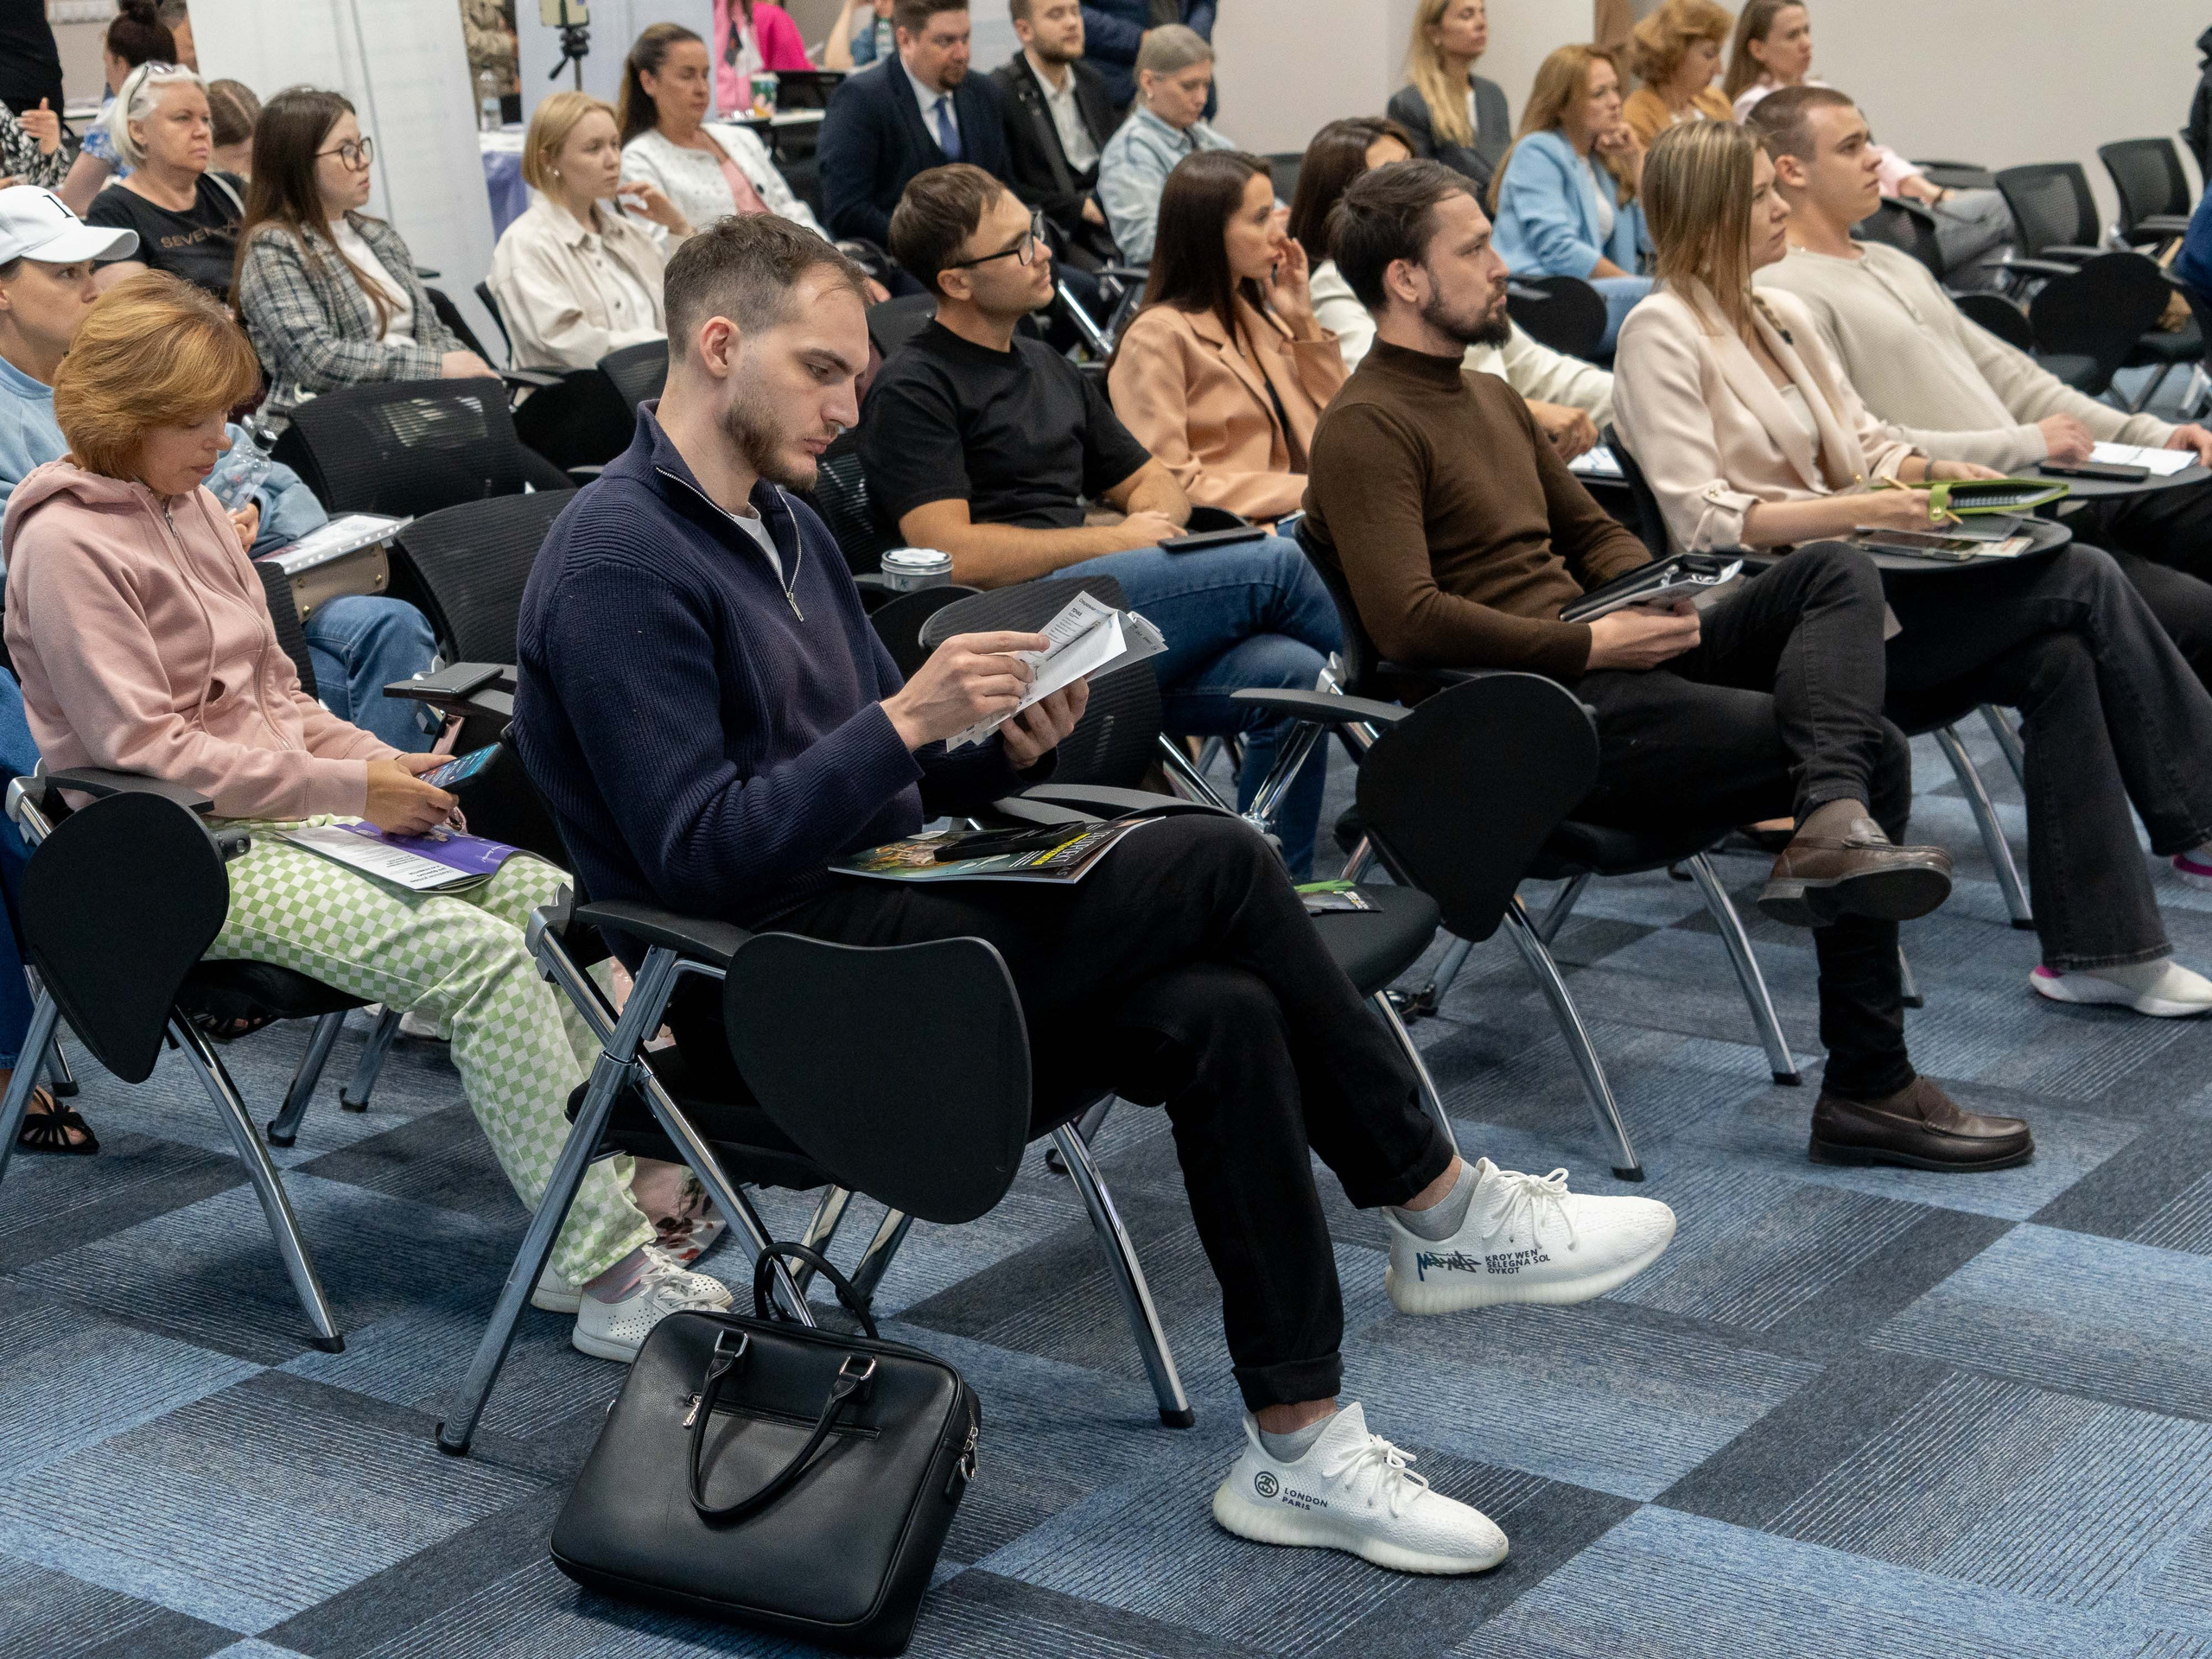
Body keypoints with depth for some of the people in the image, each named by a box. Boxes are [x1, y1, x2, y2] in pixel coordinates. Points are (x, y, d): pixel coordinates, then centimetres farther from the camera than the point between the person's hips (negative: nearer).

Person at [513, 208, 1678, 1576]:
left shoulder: (782, 524, 16)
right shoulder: (617, 561, -14)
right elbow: (698, 856, -21)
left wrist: (1006, 751, -3)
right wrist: (906, 720, -25)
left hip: (870, 921, 9)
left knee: (1220, 1015, -15)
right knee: (1214, 864, -18)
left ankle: (1299, 1449, -9)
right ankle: (1444, 1211, -5)